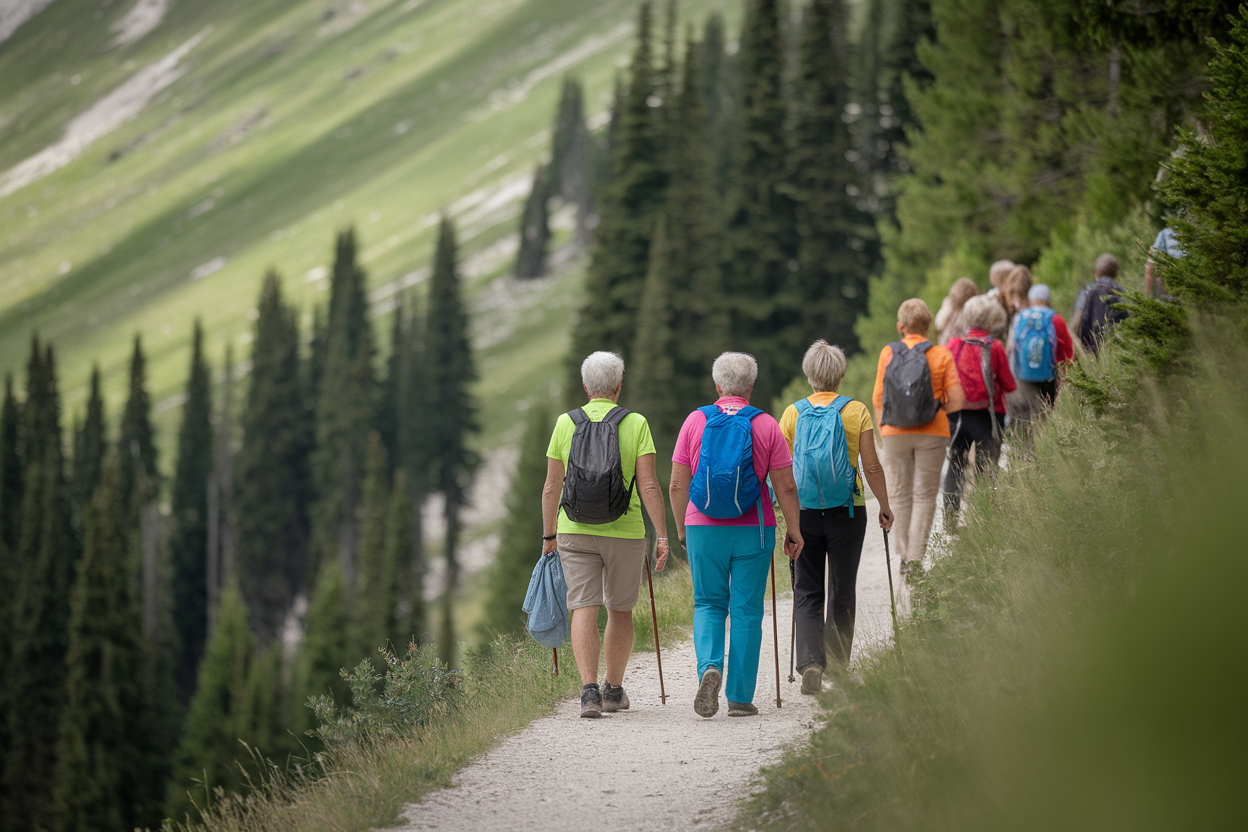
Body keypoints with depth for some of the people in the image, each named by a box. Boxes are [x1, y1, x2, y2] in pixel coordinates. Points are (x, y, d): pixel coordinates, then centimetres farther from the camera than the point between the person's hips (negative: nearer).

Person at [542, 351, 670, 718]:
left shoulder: (566, 423, 1)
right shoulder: (635, 424, -5)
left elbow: (551, 488, 3)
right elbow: (648, 486, -11)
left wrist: (549, 536, 13)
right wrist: (662, 536, -7)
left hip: (575, 532, 1)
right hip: (625, 533, 0)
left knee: (584, 609, -3)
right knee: (620, 610, 16)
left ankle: (589, 691, -18)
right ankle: (614, 690, 26)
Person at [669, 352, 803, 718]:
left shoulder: (696, 421, 1)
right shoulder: (765, 425, -2)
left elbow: (678, 485, 2)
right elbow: (786, 487, -3)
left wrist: (681, 528, 13)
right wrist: (793, 529, 7)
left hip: (703, 527, 1)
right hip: (754, 530, -1)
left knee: (708, 604, 13)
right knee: (747, 610, 6)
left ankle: (709, 666, -14)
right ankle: (740, 698, 6)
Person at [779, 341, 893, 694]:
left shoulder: (793, 413, -1)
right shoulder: (856, 412, -5)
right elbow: (871, 467, -5)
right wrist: (885, 507, 6)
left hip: (804, 511, 1)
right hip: (847, 512, -1)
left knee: (807, 592, 8)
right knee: (841, 592, 12)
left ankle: (810, 662, -12)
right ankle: (837, 668, 16)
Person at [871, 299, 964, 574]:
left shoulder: (888, 353, -1)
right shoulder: (941, 355, -4)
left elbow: (878, 399, 1)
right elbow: (956, 400, -5)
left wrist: (882, 431, 13)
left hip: (895, 434, 1)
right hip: (932, 434, -1)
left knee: (899, 494, 12)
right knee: (924, 494, 4)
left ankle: (904, 555, 12)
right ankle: (915, 557, -4)